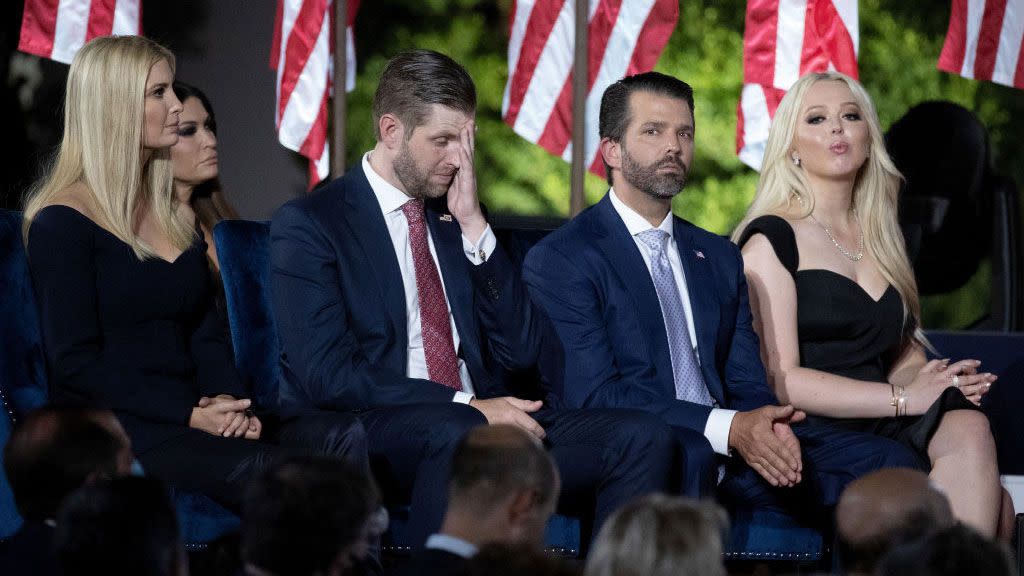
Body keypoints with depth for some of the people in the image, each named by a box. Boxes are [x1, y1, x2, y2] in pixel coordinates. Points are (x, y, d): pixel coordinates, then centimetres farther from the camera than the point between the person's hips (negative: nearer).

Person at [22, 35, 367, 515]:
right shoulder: (62, 223, -2)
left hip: (195, 415, 7)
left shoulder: (174, 216, 21)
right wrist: (191, 415, -16)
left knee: (346, 437, -24)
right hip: (115, 430, -7)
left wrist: (227, 401, -5)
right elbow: (74, 363, -9)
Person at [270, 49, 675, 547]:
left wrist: (474, 227, 0)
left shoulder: (458, 220, 18)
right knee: (459, 431, -40)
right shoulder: (307, 224, 1)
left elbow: (523, 352, 10)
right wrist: (466, 406, -17)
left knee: (641, 438, -18)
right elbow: (326, 373, -11)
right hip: (366, 427, -5)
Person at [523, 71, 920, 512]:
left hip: (728, 457, 6)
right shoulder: (557, 260, 0)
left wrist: (767, 425, -10)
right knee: (687, 454, -40)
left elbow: (746, 382, 16)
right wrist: (727, 427, -20)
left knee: (888, 463, -15)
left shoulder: (720, 258, 23)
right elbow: (593, 393, -11)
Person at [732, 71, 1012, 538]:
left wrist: (944, 378, 1)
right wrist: (904, 396, -13)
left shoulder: (878, 239, 24)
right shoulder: (771, 239, 2)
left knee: (969, 429, -29)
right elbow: (779, 380, -7)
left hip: (884, 429, 6)